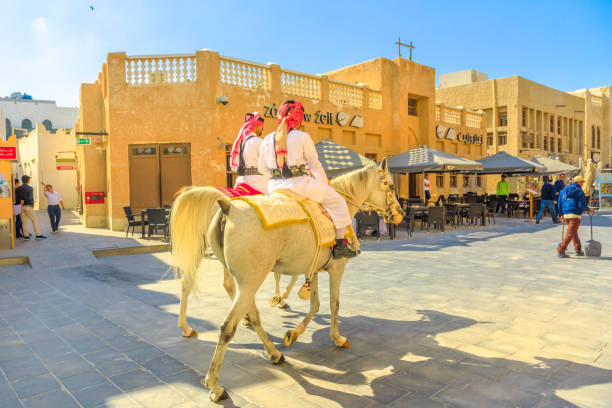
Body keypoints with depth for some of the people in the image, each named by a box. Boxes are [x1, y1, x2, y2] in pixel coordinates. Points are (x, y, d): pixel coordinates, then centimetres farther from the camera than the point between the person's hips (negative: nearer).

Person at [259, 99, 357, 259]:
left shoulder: (268, 139, 7)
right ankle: (339, 244, 7)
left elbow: (262, 169, 12)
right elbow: (315, 164, 1)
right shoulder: (302, 137, -7)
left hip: (275, 186, 6)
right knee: (338, 201, 8)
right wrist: (325, 183, 15)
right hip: (300, 183, -6)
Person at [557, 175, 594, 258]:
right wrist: (588, 209, 7)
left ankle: (578, 251, 27)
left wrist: (561, 214, 20)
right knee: (570, 234, -6)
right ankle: (560, 251, -11)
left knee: (574, 233, 20)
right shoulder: (579, 191, -7)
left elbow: (559, 204, 13)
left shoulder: (564, 190, 12)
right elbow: (581, 205, -12)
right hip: (575, 215, -7)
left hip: (566, 214, 7)